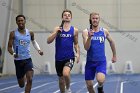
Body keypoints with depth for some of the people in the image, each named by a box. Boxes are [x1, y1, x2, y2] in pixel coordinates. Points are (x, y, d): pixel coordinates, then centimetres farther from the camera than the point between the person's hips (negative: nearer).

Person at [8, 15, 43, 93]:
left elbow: (34, 41, 24)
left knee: (29, 80, -21)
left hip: (28, 59, 1)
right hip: (18, 60, -1)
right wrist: (13, 53, -26)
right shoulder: (13, 34, -5)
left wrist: (39, 50, 7)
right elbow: (9, 47, -5)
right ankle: (24, 77, 48)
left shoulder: (30, 33, 4)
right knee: (21, 85, 10)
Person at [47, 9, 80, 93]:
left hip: (69, 57, -2)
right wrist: (56, 32, -18)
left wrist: (78, 53, -3)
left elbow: (76, 44, 12)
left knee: (66, 73, -29)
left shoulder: (74, 30, 2)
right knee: (61, 80, 13)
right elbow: (48, 41, -6)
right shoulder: (57, 29, 2)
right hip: (59, 58, 2)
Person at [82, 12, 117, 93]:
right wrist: (89, 37, -29)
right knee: (89, 85, 3)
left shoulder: (104, 31, 0)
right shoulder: (86, 32, -5)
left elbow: (111, 42, 17)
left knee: (100, 79, -25)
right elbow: (86, 48, -13)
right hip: (90, 61, 1)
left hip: (101, 61, -1)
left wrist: (114, 55, 24)